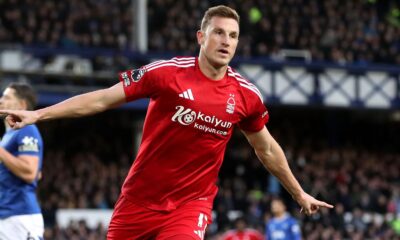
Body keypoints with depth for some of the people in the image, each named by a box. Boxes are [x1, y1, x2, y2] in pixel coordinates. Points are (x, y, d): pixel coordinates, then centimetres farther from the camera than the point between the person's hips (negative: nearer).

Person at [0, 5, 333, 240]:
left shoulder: (246, 95, -2)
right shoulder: (167, 72, -11)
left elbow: (267, 149, 15)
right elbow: (103, 99, -7)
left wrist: (299, 193, 23)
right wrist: (37, 114, -12)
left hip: (191, 203, 0)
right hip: (140, 198, 0)